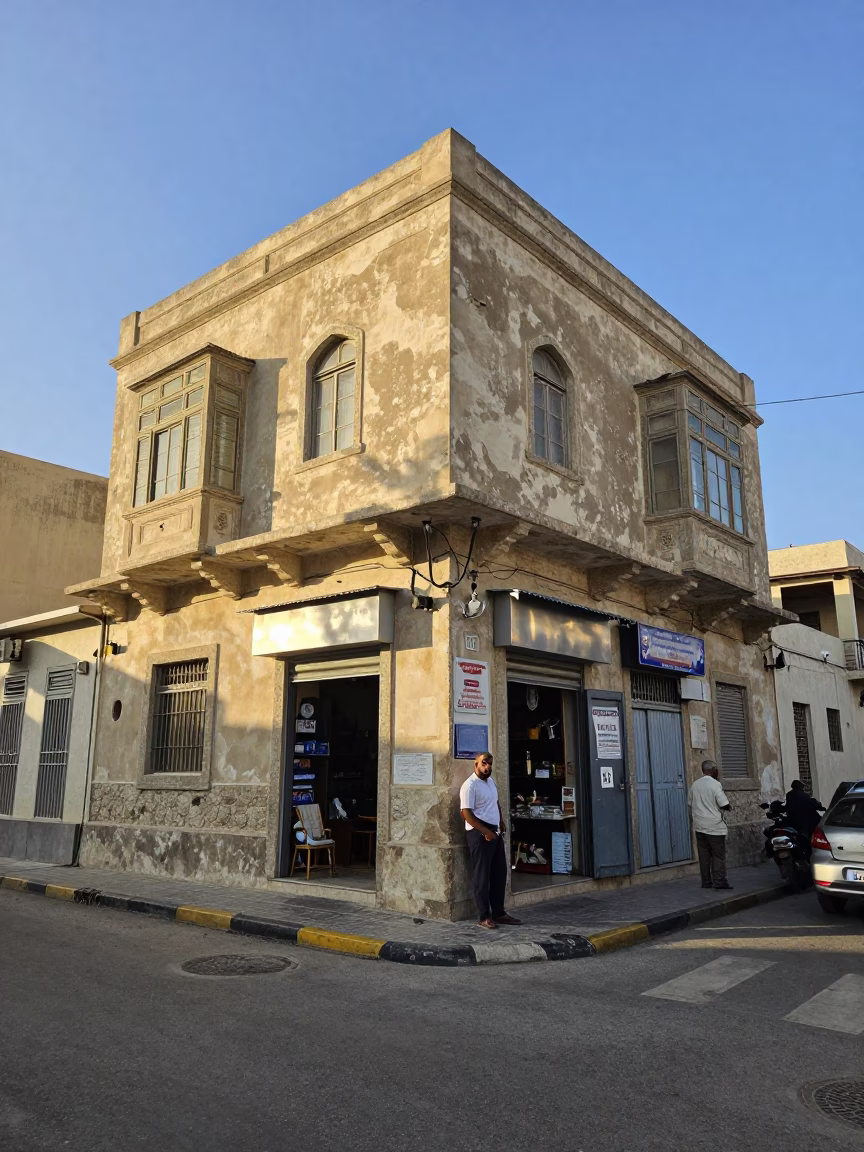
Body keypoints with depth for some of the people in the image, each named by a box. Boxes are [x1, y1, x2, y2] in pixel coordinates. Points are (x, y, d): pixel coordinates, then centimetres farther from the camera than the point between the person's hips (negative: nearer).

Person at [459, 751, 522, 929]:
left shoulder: (491, 781, 12)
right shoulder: (470, 785, -15)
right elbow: (466, 813, -20)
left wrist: (501, 821, 16)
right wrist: (486, 832, -21)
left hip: (495, 832, 9)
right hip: (479, 834, -9)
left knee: (500, 873, 12)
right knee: (482, 876, -3)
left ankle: (499, 913, 21)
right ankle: (484, 917, 4)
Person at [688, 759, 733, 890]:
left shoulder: (695, 785, 8)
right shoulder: (715, 784, -12)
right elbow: (725, 805, -14)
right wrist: (729, 807, 7)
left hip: (700, 826, 6)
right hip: (714, 826, -6)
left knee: (704, 855, 7)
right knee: (718, 855, 1)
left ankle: (706, 882, 10)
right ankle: (719, 882, 1)